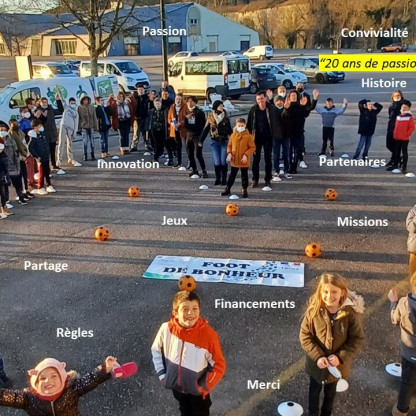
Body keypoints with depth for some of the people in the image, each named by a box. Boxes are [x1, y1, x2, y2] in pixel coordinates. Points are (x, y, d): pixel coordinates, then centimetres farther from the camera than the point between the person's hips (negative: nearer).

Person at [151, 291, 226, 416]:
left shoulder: (208, 334, -28)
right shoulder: (166, 329, -22)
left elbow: (219, 365, -17)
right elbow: (156, 350, -2)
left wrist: (205, 387, -14)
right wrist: (162, 375, -2)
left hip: (197, 389, -2)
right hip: (177, 386, 2)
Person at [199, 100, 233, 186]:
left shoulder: (225, 117, 3)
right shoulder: (210, 117, 0)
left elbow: (229, 129, 9)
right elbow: (205, 129, 4)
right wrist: (201, 140, 3)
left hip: (224, 142, 0)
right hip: (214, 142, 0)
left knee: (223, 161, -1)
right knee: (216, 162, 0)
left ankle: (224, 179, 10)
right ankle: (217, 179, 12)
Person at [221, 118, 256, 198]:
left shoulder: (248, 136, -10)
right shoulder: (233, 135, 1)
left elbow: (252, 147, -9)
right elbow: (229, 145, 9)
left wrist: (246, 155, -19)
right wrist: (229, 153, -8)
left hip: (244, 161, -3)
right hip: (234, 160, 3)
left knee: (244, 175, 9)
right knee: (232, 175, 15)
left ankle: (244, 190, 22)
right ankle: (228, 189, 26)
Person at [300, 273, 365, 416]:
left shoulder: (352, 312, -24)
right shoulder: (314, 309, -23)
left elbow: (358, 339, -15)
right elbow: (304, 335, -15)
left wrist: (340, 357, -23)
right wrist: (317, 356, -24)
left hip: (338, 364, 1)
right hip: (316, 363, 0)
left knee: (330, 392, 28)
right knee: (314, 390, 25)